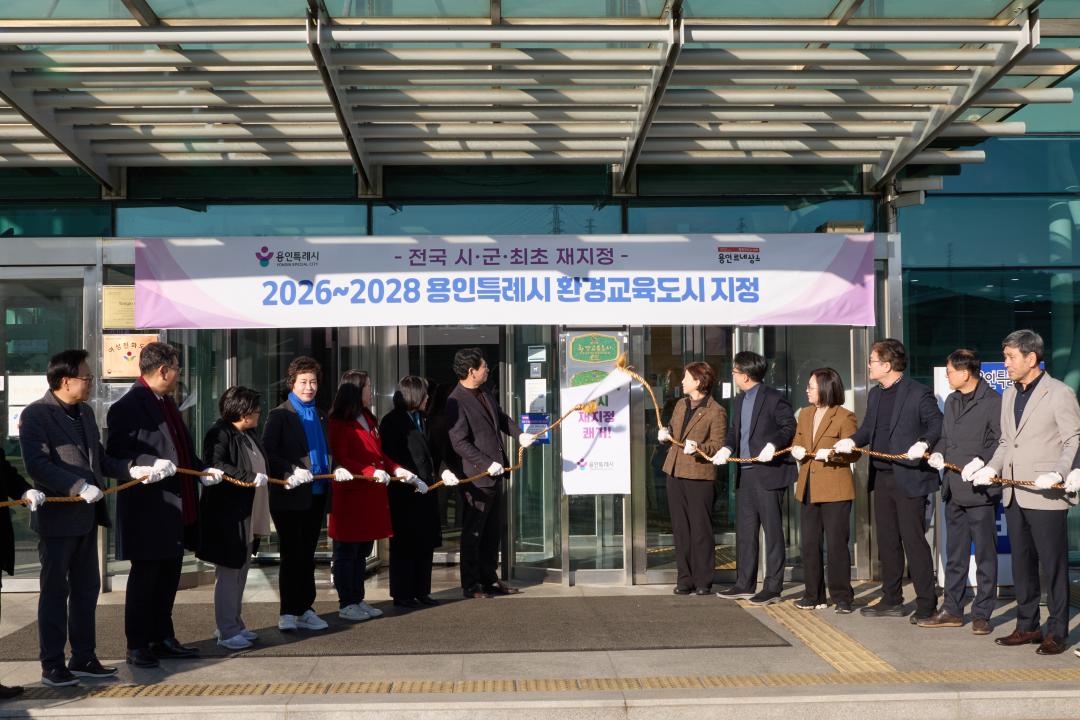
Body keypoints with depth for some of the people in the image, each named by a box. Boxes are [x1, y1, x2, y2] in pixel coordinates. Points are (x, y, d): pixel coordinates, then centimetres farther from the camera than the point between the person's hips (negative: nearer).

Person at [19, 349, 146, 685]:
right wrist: (80, 487, -28)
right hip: (57, 516, -8)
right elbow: (37, 465, -21)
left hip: (86, 516, 8)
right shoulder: (35, 415, -12)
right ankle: (52, 665, 11)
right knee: (55, 591, 2)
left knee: (87, 589, 13)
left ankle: (83, 658, 23)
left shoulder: (85, 412, 13)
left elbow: (100, 457, 17)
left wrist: (132, 471, 1)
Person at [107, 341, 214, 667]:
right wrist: (151, 465, -29)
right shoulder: (128, 406, -13)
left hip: (176, 508, 9)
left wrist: (202, 470, 8)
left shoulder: (167, 402, 17)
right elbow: (117, 453, -17)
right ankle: (137, 646, 10)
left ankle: (163, 638, 27)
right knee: (144, 578, 0)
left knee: (168, 578, 16)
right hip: (148, 509, -9)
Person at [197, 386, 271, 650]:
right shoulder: (220, 434, -14)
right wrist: (251, 477, -28)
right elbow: (215, 466, -26)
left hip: (247, 516, 9)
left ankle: (234, 625, 24)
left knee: (241, 571, 14)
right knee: (228, 571, -1)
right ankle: (226, 631, 7)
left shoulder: (249, 435, 14)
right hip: (227, 516, -9)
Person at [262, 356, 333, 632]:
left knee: (307, 556, 11)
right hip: (290, 496, -6)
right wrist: (291, 471, -24)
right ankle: (287, 614, 5)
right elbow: (267, 453, -13)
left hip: (316, 497, 6)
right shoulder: (279, 415, -5)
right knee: (292, 556, -2)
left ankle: (305, 610, 18)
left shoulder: (320, 416, 16)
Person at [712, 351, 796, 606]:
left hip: (769, 473, -8)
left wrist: (773, 444, -23)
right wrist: (726, 447, -1)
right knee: (744, 529, 12)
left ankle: (772, 587, 4)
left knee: (772, 530, -1)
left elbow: (790, 427, -9)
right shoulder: (740, 400, 15)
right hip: (744, 474, 9)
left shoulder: (773, 399, -10)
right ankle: (744, 584, 21)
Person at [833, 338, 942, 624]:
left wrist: (923, 443, -29)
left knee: (914, 541, -5)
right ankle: (891, 600, 23)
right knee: (887, 541, 13)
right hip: (882, 477, 8)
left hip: (909, 477, -8)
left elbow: (937, 424, -12)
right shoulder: (875, 394, 14)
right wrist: (851, 441, -1)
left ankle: (926, 604, 3)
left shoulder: (918, 393, -10)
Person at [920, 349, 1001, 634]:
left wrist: (982, 461, -26)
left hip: (980, 490, -8)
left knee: (984, 554, 2)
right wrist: (937, 453, 4)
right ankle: (952, 611, 22)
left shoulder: (993, 402, -11)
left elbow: (1001, 441, -14)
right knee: (954, 554, 14)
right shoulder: (952, 401, 16)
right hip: (953, 490, 8)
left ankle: (981, 614, 9)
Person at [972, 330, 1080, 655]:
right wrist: (991, 468, 4)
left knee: (1053, 566, 0)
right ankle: (1027, 626, 21)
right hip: (1014, 495, 7)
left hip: (1046, 497, -7)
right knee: (1022, 564, 12)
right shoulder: (1009, 395, 16)